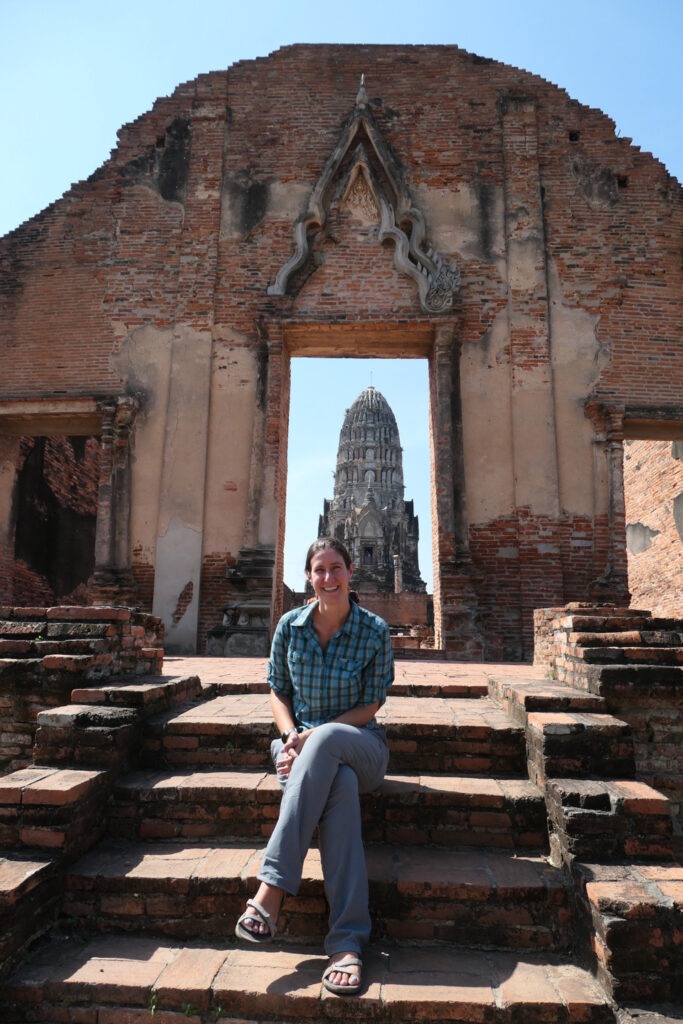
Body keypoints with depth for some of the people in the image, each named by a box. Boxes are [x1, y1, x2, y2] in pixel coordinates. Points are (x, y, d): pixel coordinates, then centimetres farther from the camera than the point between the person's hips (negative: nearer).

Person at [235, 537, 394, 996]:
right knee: (340, 786, -35)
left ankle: (272, 888, -37)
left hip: (361, 747, -1)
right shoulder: (290, 626, 0)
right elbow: (278, 692, 8)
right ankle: (348, 943, -34)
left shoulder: (375, 630, -7)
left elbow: (370, 706, -6)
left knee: (325, 738, -38)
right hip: (303, 745, 1)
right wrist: (291, 737, -12)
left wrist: (311, 738, -17)